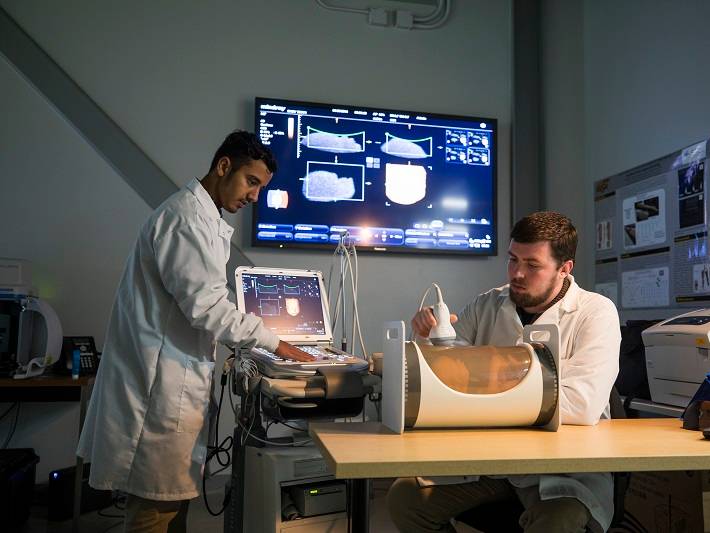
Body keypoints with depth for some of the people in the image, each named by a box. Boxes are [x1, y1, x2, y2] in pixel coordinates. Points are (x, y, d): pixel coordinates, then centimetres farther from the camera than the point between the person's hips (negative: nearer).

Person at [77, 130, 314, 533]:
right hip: (164, 387, -10)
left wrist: (258, 342, 15)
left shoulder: (206, 219, 17)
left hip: (175, 382, 10)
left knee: (172, 500, 17)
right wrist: (274, 342, -14)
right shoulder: (187, 216, -16)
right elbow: (206, 305, -23)